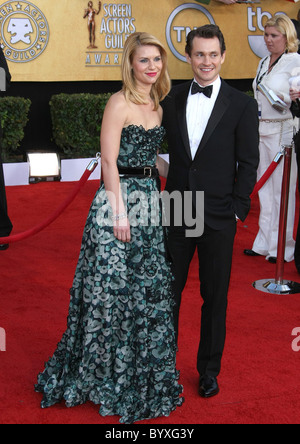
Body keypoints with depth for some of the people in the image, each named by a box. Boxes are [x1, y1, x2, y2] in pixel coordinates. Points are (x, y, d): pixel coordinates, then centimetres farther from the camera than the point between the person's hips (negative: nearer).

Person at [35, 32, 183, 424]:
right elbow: (109, 160, -14)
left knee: (150, 287, 13)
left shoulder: (157, 105, 12)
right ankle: (106, 376, 18)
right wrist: (120, 211, -17)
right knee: (112, 288, 1)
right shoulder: (120, 103, -11)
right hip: (119, 198, -8)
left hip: (149, 200, 8)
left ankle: (144, 374, 30)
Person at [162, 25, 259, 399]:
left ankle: (209, 369, 27)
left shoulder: (242, 105, -3)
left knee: (215, 297, 10)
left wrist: (237, 209, -8)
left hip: (217, 218, -2)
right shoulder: (172, 99, 5)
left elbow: (248, 164, -2)